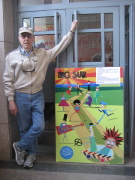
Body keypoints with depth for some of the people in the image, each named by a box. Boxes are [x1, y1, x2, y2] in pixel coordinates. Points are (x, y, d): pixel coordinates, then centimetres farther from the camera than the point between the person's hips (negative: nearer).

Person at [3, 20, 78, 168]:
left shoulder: (43, 54, 4)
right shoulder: (12, 56, -2)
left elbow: (60, 47, 7)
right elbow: (8, 80, -2)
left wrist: (71, 31, 4)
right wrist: (11, 100, -6)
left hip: (37, 96, 2)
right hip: (21, 97, -1)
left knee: (39, 126, -3)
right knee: (24, 128, 8)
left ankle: (20, 146, 21)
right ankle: (31, 153, 30)